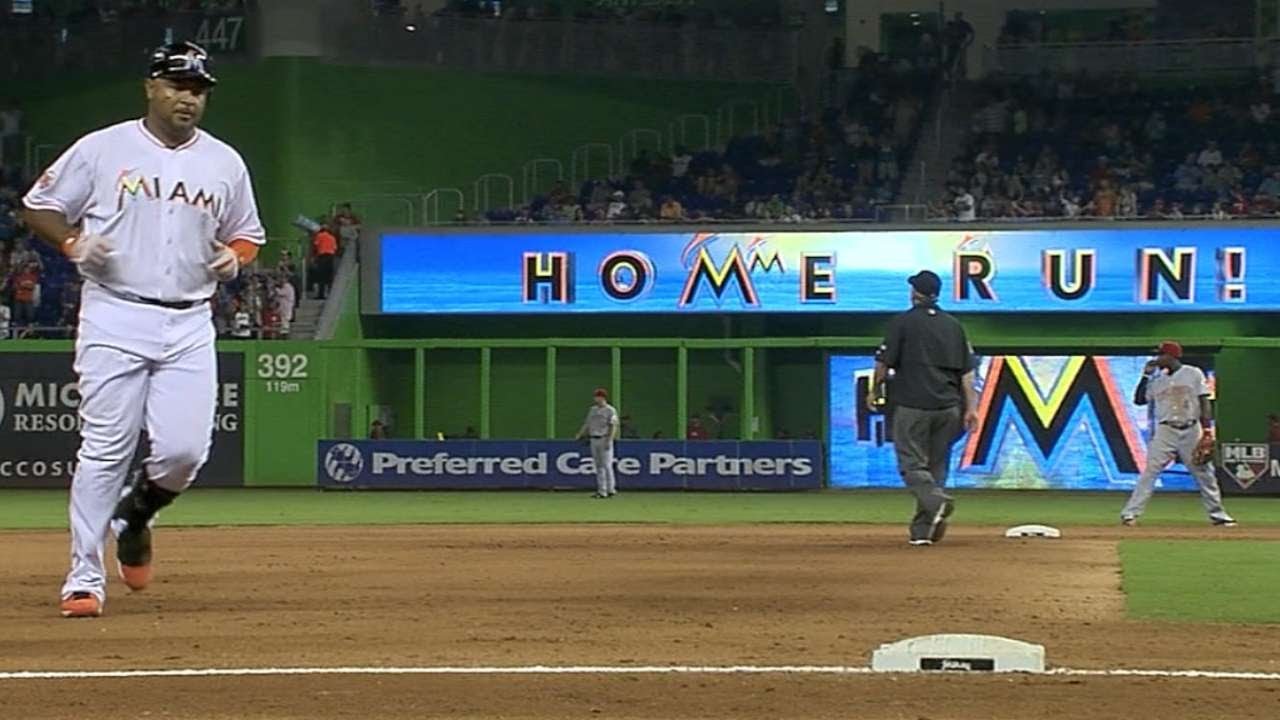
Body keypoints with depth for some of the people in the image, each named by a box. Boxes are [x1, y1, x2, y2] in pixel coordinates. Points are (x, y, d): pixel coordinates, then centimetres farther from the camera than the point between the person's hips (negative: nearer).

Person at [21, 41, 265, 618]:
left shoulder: (225, 163, 11)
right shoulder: (102, 149, 1)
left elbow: (246, 236, 22)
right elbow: (39, 207, 6)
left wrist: (232, 260, -1)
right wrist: (74, 242, -13)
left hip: (190, 325, 3)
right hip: (114, 316, -3)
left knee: (184, 451, -8)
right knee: (104, 450, -7)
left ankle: (133, 515, 25)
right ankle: (84, 578, 0)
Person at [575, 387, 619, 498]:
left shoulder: (610, 410, -6)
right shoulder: (593, 410, 15)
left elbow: (613, 426, -12)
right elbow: (587, 424, 18)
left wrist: (609, 440, -20)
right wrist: (579, 435, 7)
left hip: (605, 439, -7)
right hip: (594, 439, 7)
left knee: (607, 465, -8)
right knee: (598, 466, 6)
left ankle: (611, 489, -3)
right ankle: (601, 490, 8)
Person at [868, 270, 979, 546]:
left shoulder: (902, 322, -2)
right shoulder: (954, 325, 11)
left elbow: (884, 362, -2)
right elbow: (967, 370, 8)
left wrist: (875, 391, 14)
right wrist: (970, 406, 9)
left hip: (912, 405, -4)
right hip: (947, 407, 4)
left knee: (912, 463, -2)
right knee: (936, 466, 10)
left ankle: (936, 501, -30)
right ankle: (922, 530, 8)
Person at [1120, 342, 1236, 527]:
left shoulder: (1193, 374, 2)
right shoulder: (1157, 380, 11)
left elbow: (1204, 402, -1)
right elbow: (1139, 400, 11)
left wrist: (1207, 430, -10)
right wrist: (1146, 375, 4)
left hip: (1191, 430, -1)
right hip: (1166, 431, 1)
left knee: (1204, 472, 3)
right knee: (1150, 471, -10)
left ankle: (1217, 514, 16)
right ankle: (1130, 513, -12)